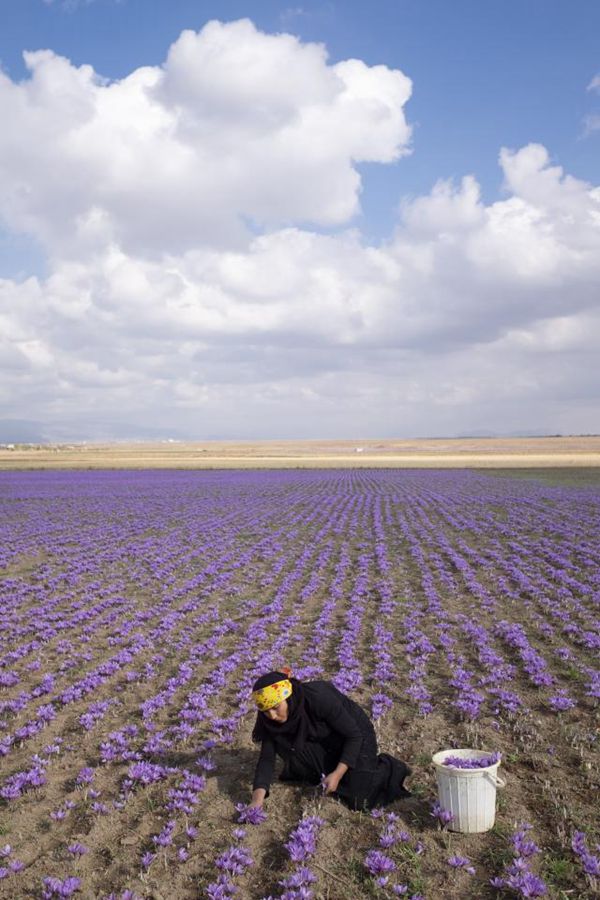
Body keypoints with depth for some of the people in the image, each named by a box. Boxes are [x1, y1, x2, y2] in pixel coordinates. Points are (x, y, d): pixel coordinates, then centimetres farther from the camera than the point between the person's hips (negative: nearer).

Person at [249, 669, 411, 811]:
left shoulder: (319, 698, -37)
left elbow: (354, 735, -27)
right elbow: (267, 757, -20)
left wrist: (337, 774, -30)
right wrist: (257, 799, -33)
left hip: (357, 735, -5)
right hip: (327, 743, 5)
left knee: (358, 802, -15)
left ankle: (391, 768, 9)